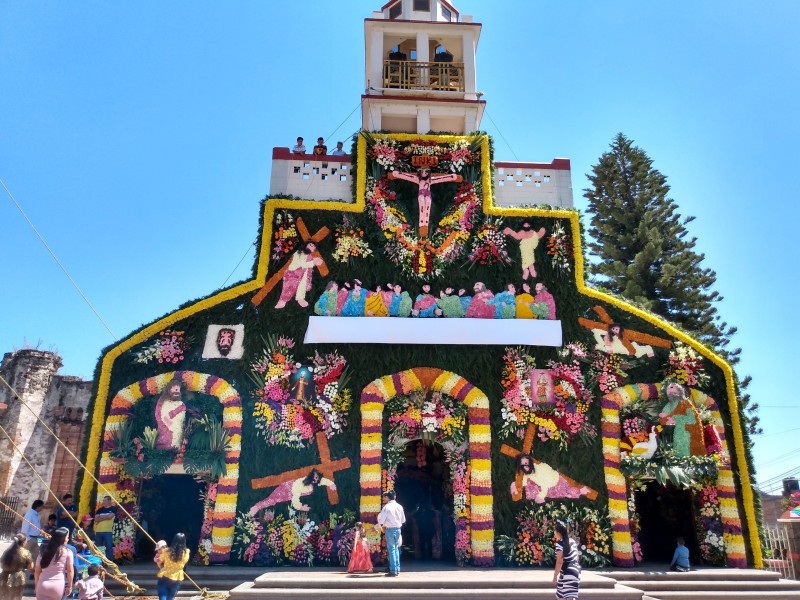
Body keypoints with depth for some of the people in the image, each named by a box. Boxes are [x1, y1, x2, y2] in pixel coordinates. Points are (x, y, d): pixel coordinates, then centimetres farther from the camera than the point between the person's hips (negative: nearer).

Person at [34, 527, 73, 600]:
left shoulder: (44, 552, 4)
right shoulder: (67, 552, -4)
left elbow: (37, 571, 9)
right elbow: (70, 571, -2)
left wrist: (36, 585, 23)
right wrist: (69, 586, 7)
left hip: (43, 585, 2)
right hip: (58, 586, -1)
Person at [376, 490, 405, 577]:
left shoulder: (386, 507, -13)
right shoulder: (399, 507, 3)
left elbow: (381, 520, -13)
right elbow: (403, 520, 10)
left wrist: (381, 526, 6)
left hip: (390, 530, -5)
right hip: (398, 529, 5)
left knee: (391, 550, -1)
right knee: (396, 549, 17)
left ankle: (393, 571, 0)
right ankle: (397, 569, 20)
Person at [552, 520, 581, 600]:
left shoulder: (560, 543, -14)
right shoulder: (572, 541, 9)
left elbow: (559, 562, -18)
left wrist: (555, 576, -13)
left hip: (568, 573, -9)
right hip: (576, 570, 9)